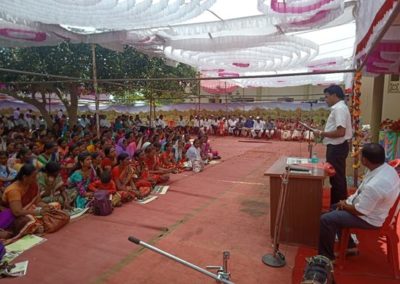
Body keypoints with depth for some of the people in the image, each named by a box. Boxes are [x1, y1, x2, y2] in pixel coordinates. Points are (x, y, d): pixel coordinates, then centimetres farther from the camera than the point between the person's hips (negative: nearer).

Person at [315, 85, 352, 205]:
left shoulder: (339, 108, -18)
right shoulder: (338, 108, 14)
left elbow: (340, 132, -26)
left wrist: (322, 133, -16)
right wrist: (324, 133, 8)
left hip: (337, 148, -10)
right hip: (336, 147, 10)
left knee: (337, 179, -1)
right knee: (336, 178, 16)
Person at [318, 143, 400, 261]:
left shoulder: (374, 185, -38)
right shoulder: (387, 168, -7)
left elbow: (360, 211, -25)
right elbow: (364, 192, 7)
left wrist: (345, 205, -6)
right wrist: (348, 201, 1)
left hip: (369, 218, -10)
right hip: (374, 208, 10)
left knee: (326, 219, -14)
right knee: (335, 208, 23)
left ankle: (327, 257, 4)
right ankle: (350, 246, 30)